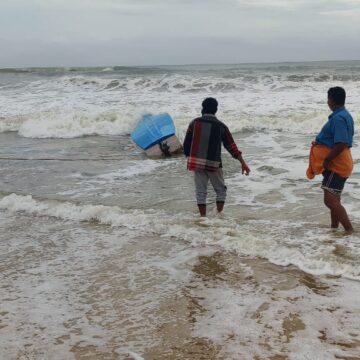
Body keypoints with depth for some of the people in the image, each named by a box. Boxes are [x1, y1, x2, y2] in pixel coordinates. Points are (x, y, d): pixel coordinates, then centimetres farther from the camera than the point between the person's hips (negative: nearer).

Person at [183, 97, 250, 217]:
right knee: (221, 190, 13)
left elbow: (186, 144, 4)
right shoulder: (221, 126, 0)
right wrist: (243, 163, 0)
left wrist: (189, 159, 18)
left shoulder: (195, 123, 1)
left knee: (201, 192, 7)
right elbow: (231, 146, -2)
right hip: (214, 164, -1)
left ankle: (203, 217, 7)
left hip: (196, 162, 1)